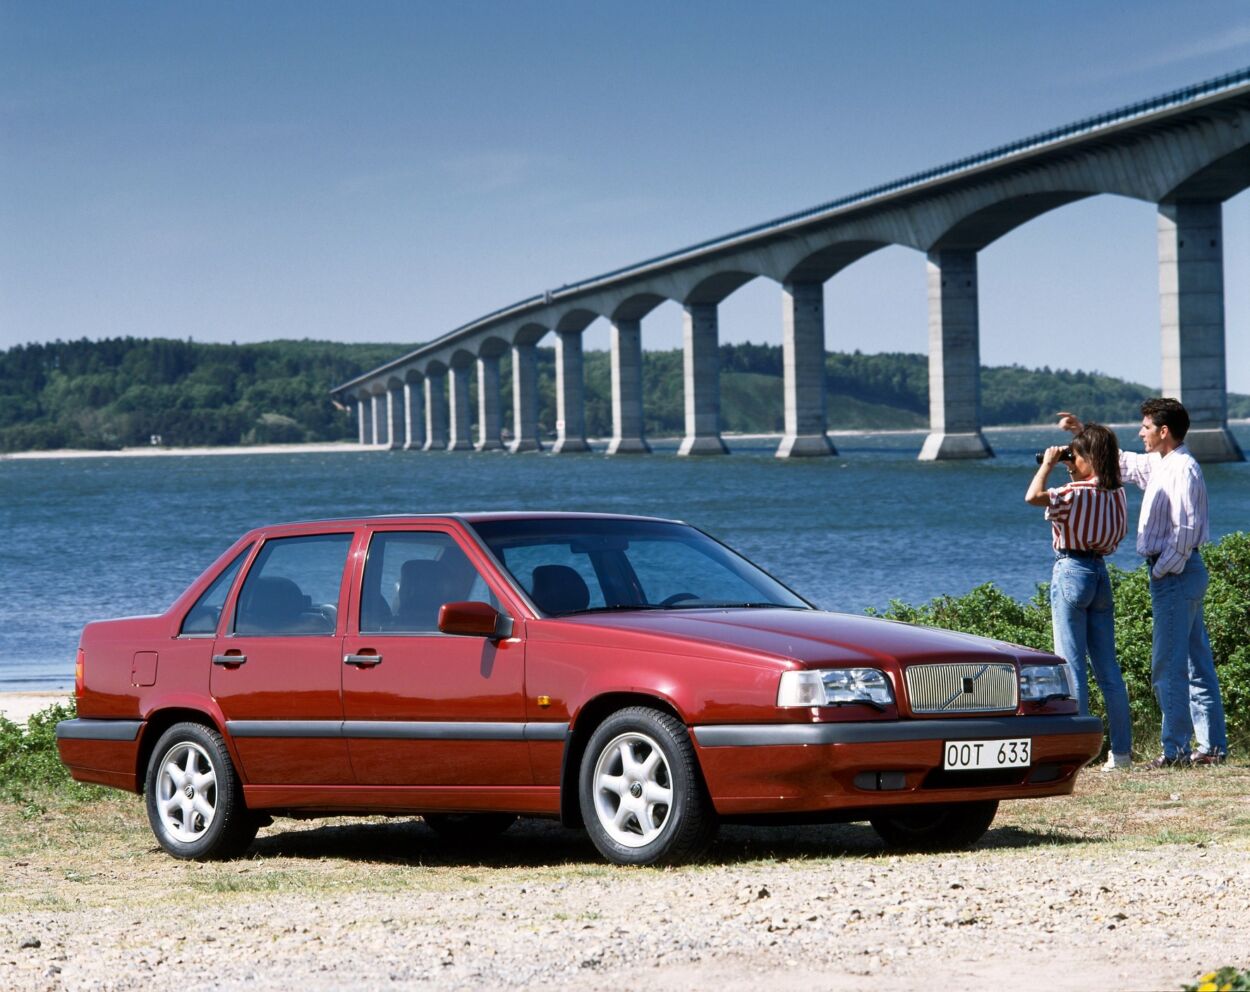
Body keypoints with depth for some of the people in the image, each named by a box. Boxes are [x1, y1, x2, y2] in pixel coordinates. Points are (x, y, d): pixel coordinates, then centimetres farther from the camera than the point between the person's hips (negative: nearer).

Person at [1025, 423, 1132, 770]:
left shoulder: (1077, 494, -17)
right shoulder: (1117, 494, 6)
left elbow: (1033, 496, -30)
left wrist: (1048, 464, -12)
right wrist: (1072, 472, 17)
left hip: (1071, 571, -7)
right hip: (1100, 572, 7)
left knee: (1072, 665, -4)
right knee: (1108, 669, 9)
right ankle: (1122, 750, 10)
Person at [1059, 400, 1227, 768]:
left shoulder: (1183, 469, -15)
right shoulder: (1159, 465, 14)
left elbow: (1186, 530, -21)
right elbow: (1122, 462, 31)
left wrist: (1163, 570, -15)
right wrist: (1082, 432, 27)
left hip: (1176, 572, -10)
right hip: (1182, 572, 10)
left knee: (1168, 664, -8)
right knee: (1196, 664, 10)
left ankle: (1176, 748, -8)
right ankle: (1212, 746, 12)